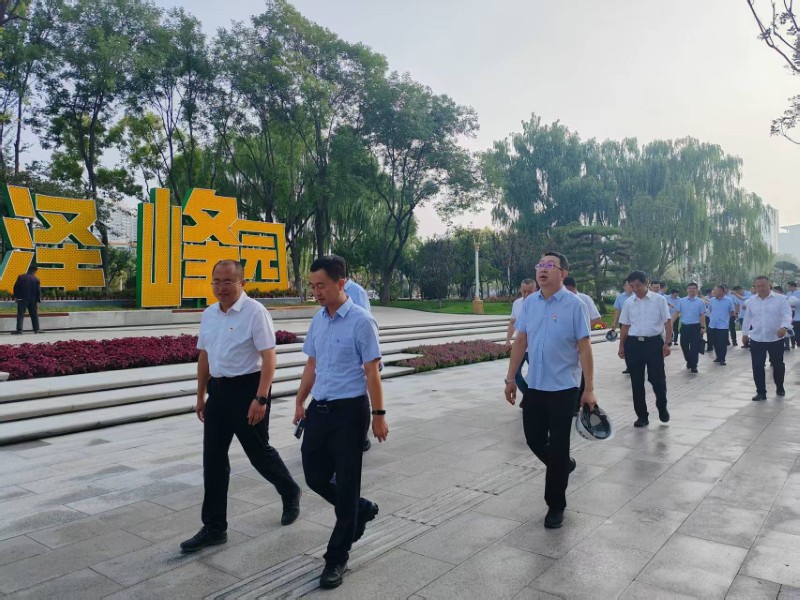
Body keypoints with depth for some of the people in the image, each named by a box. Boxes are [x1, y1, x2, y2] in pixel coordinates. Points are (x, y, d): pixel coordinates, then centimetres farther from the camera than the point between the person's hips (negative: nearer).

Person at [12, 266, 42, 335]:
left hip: (22, 299, -1)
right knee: (34, 315, 11)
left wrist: (15, 297, 9)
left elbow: (15, 287, 1)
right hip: (32, 300, 1)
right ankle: (36, 329, 15)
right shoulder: (36, 279, 0)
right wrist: (38, 301, 3)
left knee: (20, 315, -1)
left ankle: (19, 329, -10)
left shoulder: (21, 277, 1)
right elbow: (38, 291, -1)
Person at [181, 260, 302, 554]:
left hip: (247, 388, -7)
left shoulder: (255, 312, -15)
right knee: (213, 459, 8)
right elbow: (204, 356, 16)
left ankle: (290, 493, 36)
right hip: (218, 390, 7)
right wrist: (201, 396, 19)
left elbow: (268, 358, -18)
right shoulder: (209, 314, 8)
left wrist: (260, 399, -23)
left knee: (258, 452, 8)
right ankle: (214, 527, 20)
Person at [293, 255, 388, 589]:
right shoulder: (318, 320, 7)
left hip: (349, 410, -7)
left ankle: (337, 558, 21)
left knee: (346, 483, 4)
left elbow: (372, 372, -12)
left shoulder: (361, 321, -13)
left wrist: (378, 415, -11)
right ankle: (362, 510, 39)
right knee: (315, 476, 13)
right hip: (318, 409, 7)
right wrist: (300, 402, 16)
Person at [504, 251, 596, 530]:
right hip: (534, 386, 5)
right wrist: (511, 378, 7)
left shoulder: (574, 305, -11)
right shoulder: (529, 303, 3)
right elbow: (520, 342, 7)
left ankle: (556, 506, 22)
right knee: (533, 438, 13)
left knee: (558, 447, 4)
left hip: (563, 388, -4)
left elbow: (584, 348, -11)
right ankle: (563, 465, 45)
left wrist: (589, 388, -12)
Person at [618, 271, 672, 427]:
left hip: (654, 342, -3)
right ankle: (642, 416, 21)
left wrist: (667, 343, -9)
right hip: (633, 344, 3)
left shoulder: (659, 300, -2)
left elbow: (667, 322, -2)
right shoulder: (628, 303, 7)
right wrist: (622, 346, 7)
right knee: (636, 381, 7)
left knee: (657, 379, 1)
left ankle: (662, 408, 30)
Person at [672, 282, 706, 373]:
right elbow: (677, 313, 1)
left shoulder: (700, 302, -1)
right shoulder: (681, 301, 3)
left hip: (695, 327, -2)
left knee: (694, 347, -1)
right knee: (684, 345, 12)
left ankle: (693, 366, 7)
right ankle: (688, 361, 36)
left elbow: (702, 316, -2)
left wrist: (703, 327, -9)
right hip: (684, 326, 2)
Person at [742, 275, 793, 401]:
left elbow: (787, 314, -15)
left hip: (775, 339, -2)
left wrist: (784, 327, -33)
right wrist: (744, 333, 18)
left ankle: (780, 387, 35)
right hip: (756, 339, 2)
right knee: (757, 366, 1)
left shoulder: (781, 299, -6)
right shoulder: (751, 300, 4)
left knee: (778, 364, 12)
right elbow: (747, 317, 13)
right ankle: (761, 392, 10)